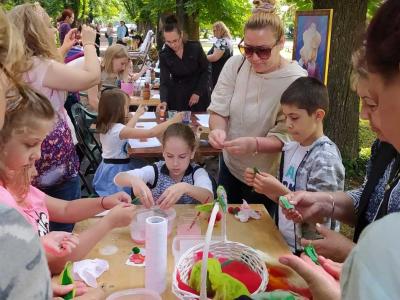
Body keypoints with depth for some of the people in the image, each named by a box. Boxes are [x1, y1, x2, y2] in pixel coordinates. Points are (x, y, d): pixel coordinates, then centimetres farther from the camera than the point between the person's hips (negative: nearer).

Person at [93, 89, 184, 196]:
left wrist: (137, 114, 34)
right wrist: (173, 121, -25)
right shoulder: (118, 129, -25)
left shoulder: (106, 125, 3)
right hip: (117, 170, -9)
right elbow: (150, 133, -31)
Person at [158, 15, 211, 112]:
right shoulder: (164, 55, -12)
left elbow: (205, 70, -5)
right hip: (177, 96, 1)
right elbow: (164, 82, -15)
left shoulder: (195, 47, -15)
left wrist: (198, 92, -13)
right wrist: (163, 101, -33)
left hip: (199, 92, -1)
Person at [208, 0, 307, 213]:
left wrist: (254, 145, -41)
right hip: (230, 164, 4)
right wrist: (218, 130, -29)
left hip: (266, 175, -3)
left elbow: (286, 137, -23)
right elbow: (218, 109, -7)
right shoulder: (234, 65, -11)